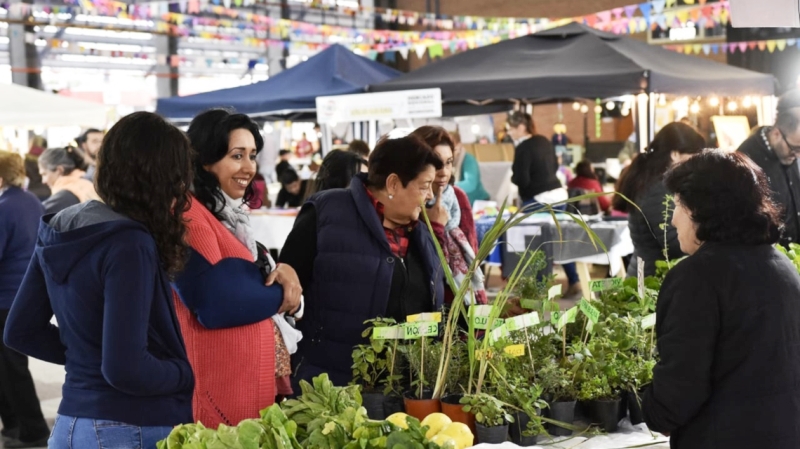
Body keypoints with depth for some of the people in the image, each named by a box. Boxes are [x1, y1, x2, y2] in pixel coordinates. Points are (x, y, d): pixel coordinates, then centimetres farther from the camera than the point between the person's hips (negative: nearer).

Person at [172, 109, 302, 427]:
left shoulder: (228, 213, 14)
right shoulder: (187, 214, -16)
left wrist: (282, 272, -6)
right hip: (220, 389, -10)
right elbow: (216, 305, -24)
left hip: (254, 382, 10)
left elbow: (252, 275, 17)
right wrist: (280, 295, -8)